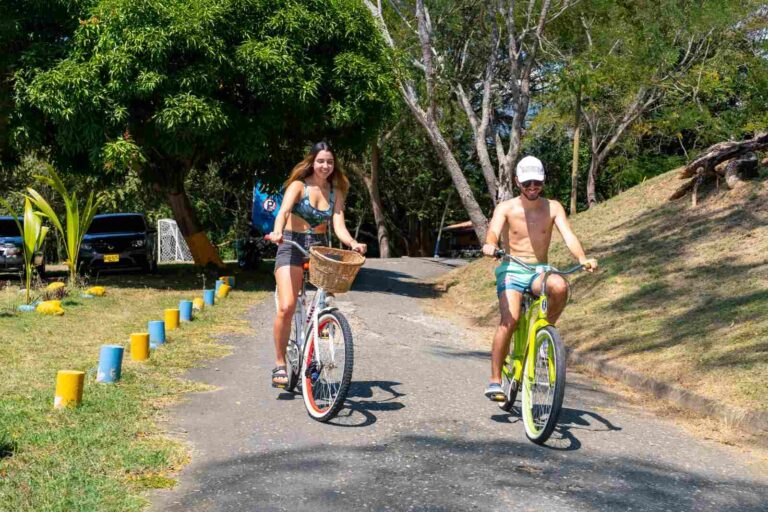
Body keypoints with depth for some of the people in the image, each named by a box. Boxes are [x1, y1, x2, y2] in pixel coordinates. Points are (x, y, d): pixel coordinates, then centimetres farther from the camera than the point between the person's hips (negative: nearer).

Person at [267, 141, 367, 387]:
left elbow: (339, 225, -4)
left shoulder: (336, 192, 7)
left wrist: (353, 243, -25)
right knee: (286, 307, -16)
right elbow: (283, 211, -21)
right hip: (292, 247, -4)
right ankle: (279, 364, -3)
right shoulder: (298, 185, -5)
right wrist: (277, 232, -43)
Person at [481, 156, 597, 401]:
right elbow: (493, 232, -19)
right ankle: (495, 380, -15)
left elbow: (568, 235, -9)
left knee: (560, 286, -34)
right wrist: (490, 245, -44)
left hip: (540, 271, 2)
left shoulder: (553, 208, 3)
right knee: (509, 320, -25)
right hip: (512, 269, -2)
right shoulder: (506, 208, -2)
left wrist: (582, 258, -29)